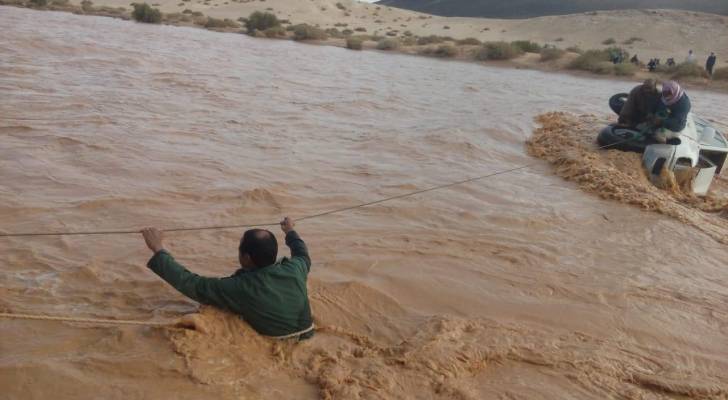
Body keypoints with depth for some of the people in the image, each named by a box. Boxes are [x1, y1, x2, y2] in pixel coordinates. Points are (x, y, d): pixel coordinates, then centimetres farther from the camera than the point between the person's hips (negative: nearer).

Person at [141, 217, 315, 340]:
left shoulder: (240, 288, -29)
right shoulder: (295, 269, -17)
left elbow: (189, 283, -22)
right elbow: (303, 255, 10)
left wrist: (158, 249, -13)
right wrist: (290, 231, 29)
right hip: (305, 338, 4)